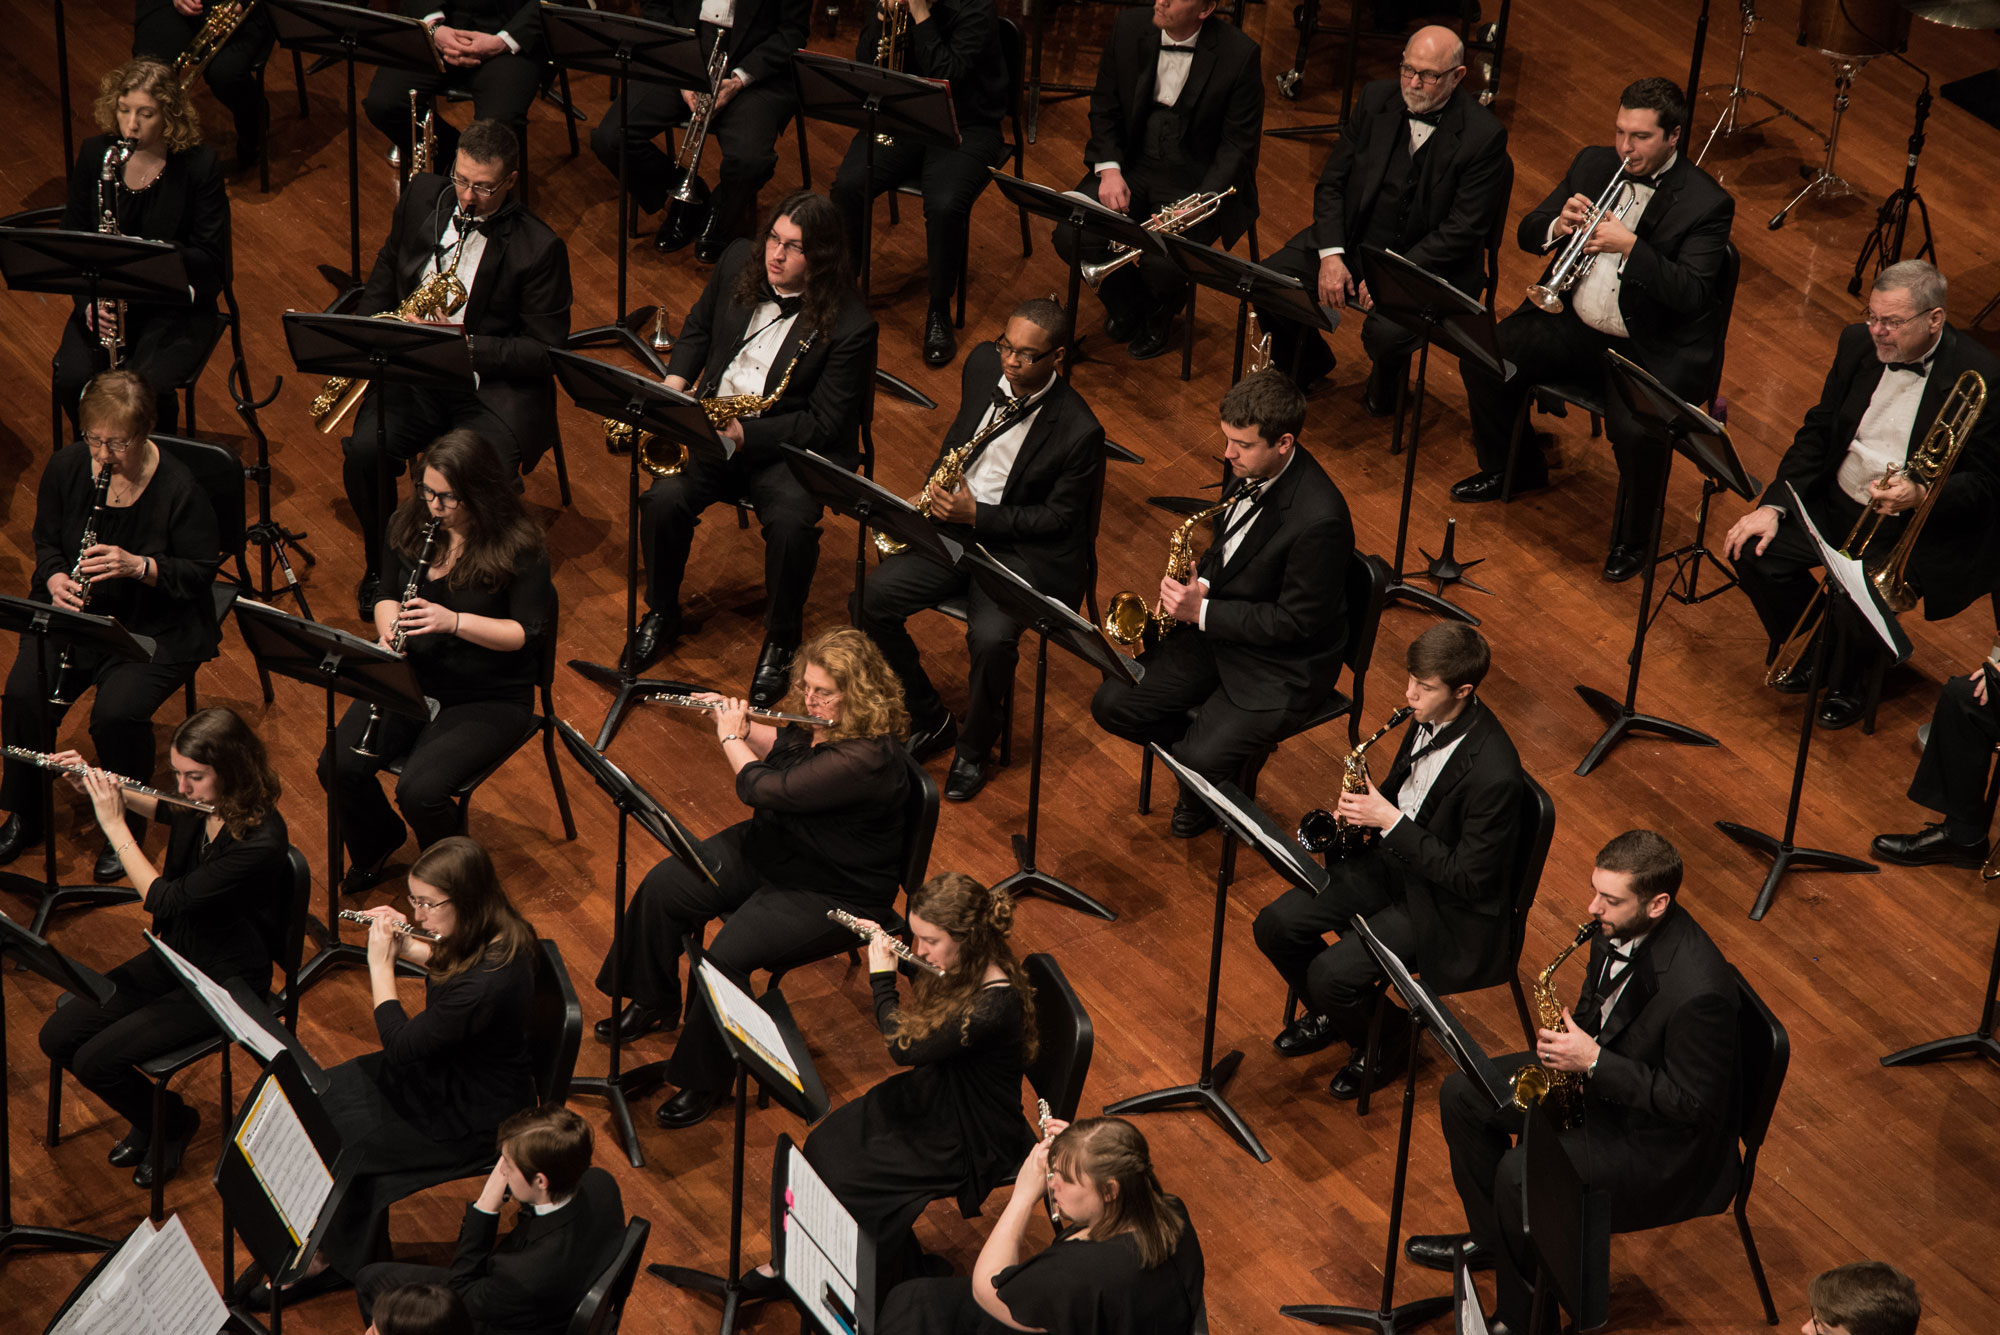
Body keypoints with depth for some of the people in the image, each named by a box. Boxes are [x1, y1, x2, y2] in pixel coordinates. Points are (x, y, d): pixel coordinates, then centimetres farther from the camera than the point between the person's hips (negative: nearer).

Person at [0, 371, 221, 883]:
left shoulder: (179, 488, -18)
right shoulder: (65, 468, -5)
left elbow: (202, 571, -10)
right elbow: (46, 539, 10)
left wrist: (139, 566, -27)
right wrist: (56, 579, -13)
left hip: (157, 628, -4)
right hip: (75, 612, 4)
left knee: (117, 713, -28)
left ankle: (127, 827, 0)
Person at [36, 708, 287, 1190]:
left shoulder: (260, 840, -31)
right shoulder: (196, 803, -8)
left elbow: (164, 899, -29)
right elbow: (162, 809, 21)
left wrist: (113, 823, -22)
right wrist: (100, 786, 5)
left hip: (226, 983, -8)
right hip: (173, 957, 8)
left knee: (96, 1061, -16)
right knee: (57, 1037, -2)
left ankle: (172, 1122, 14)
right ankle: (151, 1117, 20)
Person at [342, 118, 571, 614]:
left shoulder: (539, 248, -12)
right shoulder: (423, 195, 3)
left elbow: (547, 351, -10)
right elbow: (388, 269, 22)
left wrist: (467, 344, -21)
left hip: (494, 386, -4)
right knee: (363, 452, -23)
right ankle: (381, 568, 3)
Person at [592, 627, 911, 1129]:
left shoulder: (867, 758, -33)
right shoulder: (817, 725, -5)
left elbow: (764, 788, -29)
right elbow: (777, 745, 20)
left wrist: (731, 739, -12)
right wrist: (736, 720, 4)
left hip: (831, 896, -9)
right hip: (770, 849, 9)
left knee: (727, 955, -26)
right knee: (664, 887, -1)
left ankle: (704, 1081, -5)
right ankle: (653, 1001, 24)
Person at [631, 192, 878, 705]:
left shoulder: (850, 325, -17)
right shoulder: (738, 263, -1)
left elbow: (822, 424, -15)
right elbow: (699, 329, 19)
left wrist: (743, 434, -25)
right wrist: (675, 382, 0)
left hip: (791, 446, -4)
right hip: (712, 423, 4)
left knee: (791, 525, -32)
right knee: (664, 499, -23)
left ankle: (780, 642, -4)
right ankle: (662, 612, 7)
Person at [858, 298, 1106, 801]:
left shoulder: (1079, 430, -19)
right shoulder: (983, 365, -1)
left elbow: (1057, 517, -12)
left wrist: (977, 514, -21)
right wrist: (936, 491, 3)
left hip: (1024, 548, -6)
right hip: (955, 524, 6)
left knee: (991, 639, -31)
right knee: (871, 598, -14)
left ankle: (974, 749, -1)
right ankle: (930, 720, 6)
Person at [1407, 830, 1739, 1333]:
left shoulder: (1696, 989, -36)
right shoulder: (1617, 926, -9)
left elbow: (1692, 1103, -27)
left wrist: (1593, 1061, -28)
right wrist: (1569, 1037, -7)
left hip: (1663, 1139, -9)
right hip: (1593, 1078, 9)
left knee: (1520, 1173, -25)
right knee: (1461, 1094, 8)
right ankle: (1490, 1239, 27)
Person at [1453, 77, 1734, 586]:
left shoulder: (1706, 203, -13)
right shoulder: (1594, 165, 4)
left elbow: (1694, 295, -23)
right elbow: (1527, 234, 8)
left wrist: (1631, 246, -34)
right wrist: (1557, 227, -16)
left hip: (1649, 350, -6)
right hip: (1574, 324, 6)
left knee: (1636, 430, -31)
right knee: (1483, 359, -8)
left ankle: (1632, 537, -1)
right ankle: (1512, 468, 20)